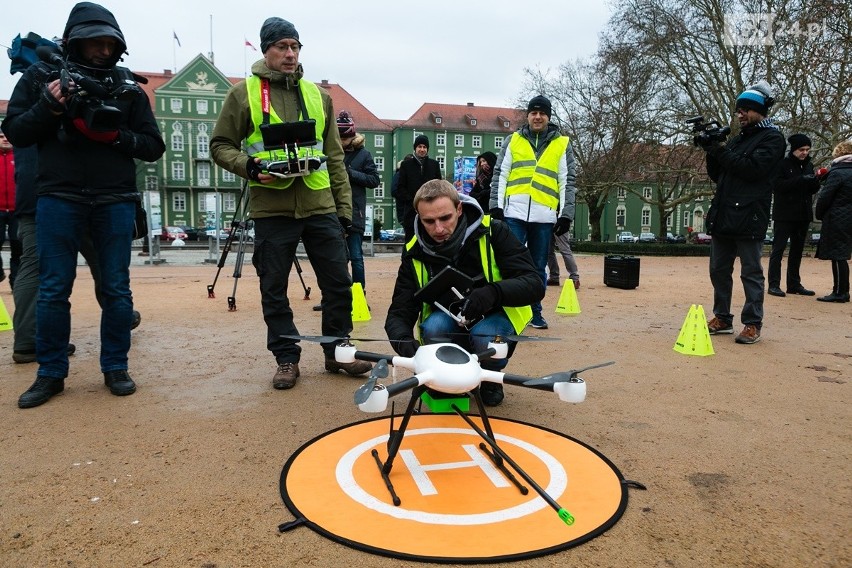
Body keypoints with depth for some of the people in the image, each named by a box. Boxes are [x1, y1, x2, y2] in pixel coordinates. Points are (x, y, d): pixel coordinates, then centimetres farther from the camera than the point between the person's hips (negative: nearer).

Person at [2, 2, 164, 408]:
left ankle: (115, 367, 15)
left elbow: (153, 146, 7)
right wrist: (48, 106, -10)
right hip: (58, 196, 0)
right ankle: (51, 373, 14)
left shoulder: (128, 87, 10)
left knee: (116, 288, 4)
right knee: (53, 289, 3)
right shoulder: (41, 77, 9)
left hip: (115, 200, 1)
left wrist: (118, 136, -11)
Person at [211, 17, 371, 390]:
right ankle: (287, 359, 19)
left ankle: (337, 352, 21)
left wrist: (344, 205, 10)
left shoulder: (317, 95, 14)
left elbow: (335, 156, 15)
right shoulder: (244, 93, 4)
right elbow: (221, 145, 6)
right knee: (274, 289, 4)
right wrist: (248, 166, -15)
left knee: (338, 282, 4)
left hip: (320, 206, 3)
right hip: (272, 209, -2)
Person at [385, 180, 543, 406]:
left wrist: (494, 292, -42)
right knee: (434, 328, -32)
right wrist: (404, 341, -33)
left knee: (485, 338, -35)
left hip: (494, 317, -1)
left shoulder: (493, 232, -17)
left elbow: (534, 285, -21)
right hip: (450, 322, 2)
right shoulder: (415, 254, -9)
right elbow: (399, 313, -9)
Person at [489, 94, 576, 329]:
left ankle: (535, 311, 19)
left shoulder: (562, 144, 12)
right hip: (514, 213, -1)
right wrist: (496, 205, -1)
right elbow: (500, 175, 9)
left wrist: (566, 214, 1)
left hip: (544, 216, 1)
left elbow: (567, 182, 8)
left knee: (539, 267, 8)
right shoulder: (512, 140, 12)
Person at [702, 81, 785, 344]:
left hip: (748, 217, -7)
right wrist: (712, 152, 2)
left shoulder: (772, 138, 0)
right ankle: (722, 318, 20)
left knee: (751, 273, -2)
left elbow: (753, 168, -15)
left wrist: (722, 151, -11)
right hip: (722, 217, 7)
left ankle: (752, 324, 5)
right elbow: (717, 175, 18)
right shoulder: (736, 139, 21)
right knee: (718, 270, 9)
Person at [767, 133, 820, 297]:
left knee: (797, 250, 10)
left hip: (803, 215, 7)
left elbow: (813, 189, 15)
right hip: (785, 214, -7)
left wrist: (815, 181, -7)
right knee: (778, 249, -5)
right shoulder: (782, 164, -5)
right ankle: (773, 284, -4)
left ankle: (794, 284, 17)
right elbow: (777, 186, -16)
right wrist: (800, 180, -24)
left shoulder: (808, 165, 14)